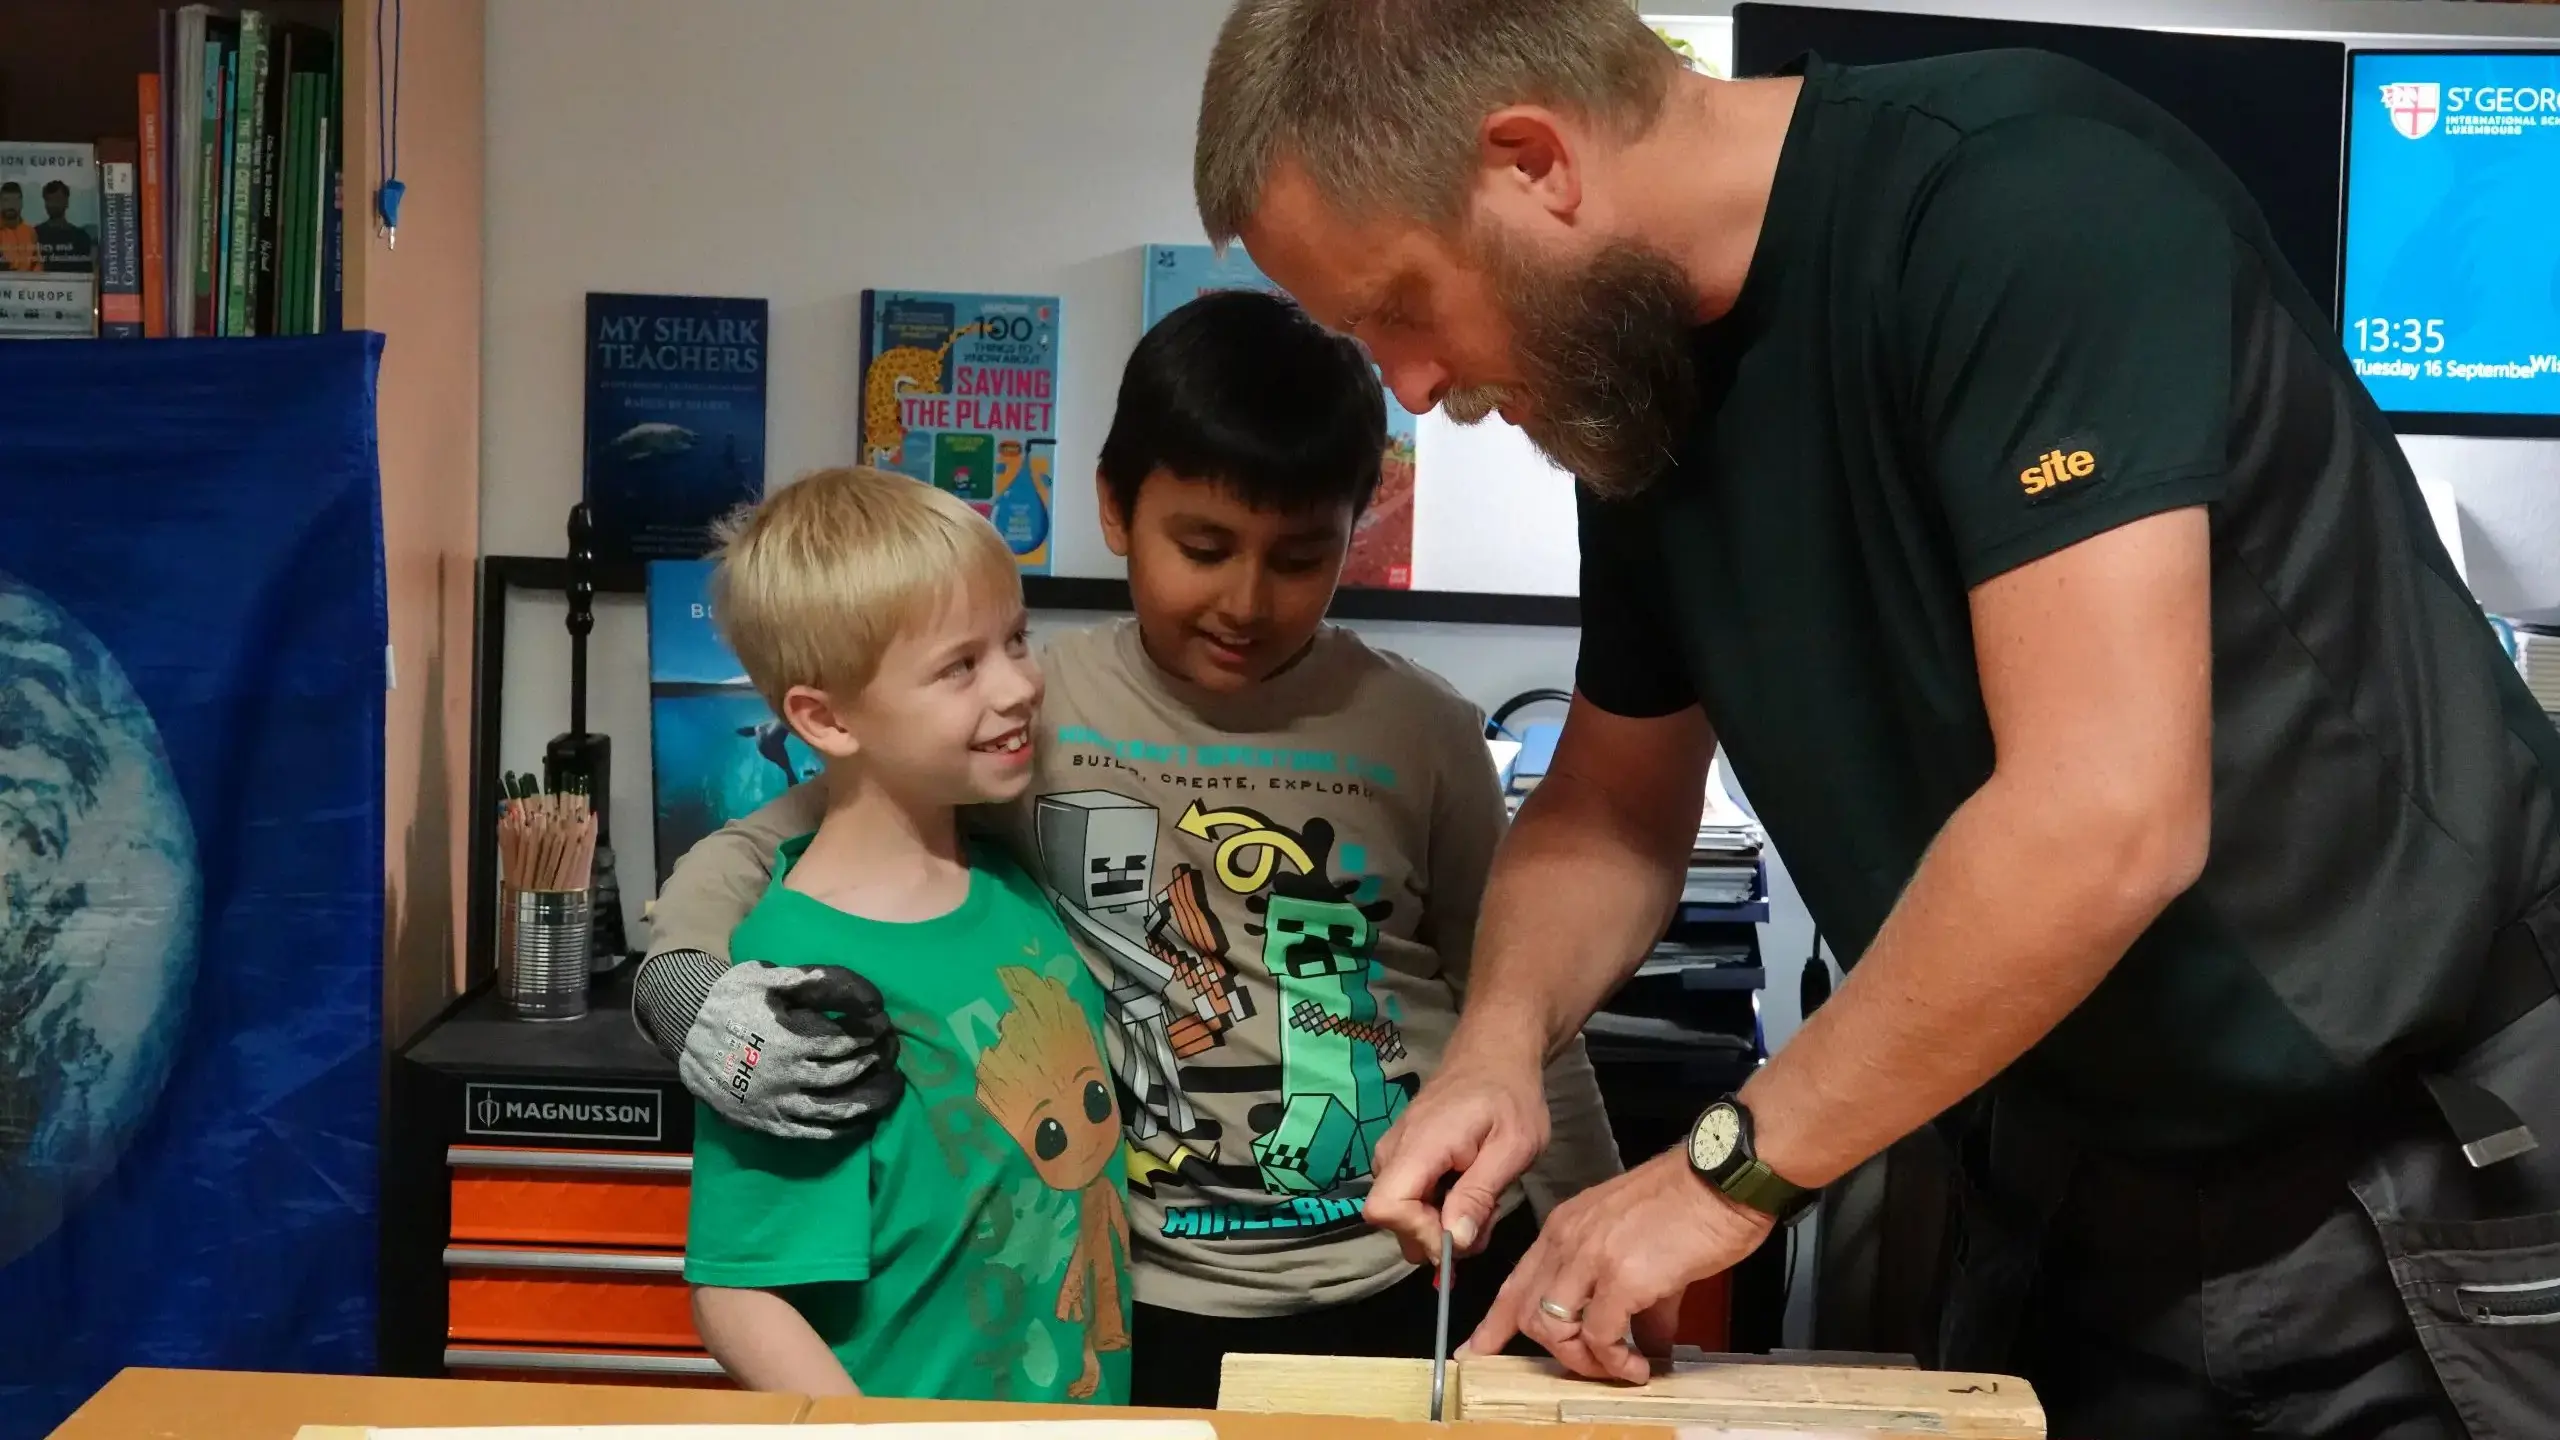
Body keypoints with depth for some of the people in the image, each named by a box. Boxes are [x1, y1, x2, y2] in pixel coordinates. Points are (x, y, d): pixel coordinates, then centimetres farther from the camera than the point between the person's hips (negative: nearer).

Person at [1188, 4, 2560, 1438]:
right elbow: (1612, 803, 14)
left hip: (2435, 1184, -6)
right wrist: (1502, 1039, -6)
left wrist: (1732, 1166, -21)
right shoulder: (1646, 380, 2)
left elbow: (2106, 817, -31)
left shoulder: (2028, 200, -23)